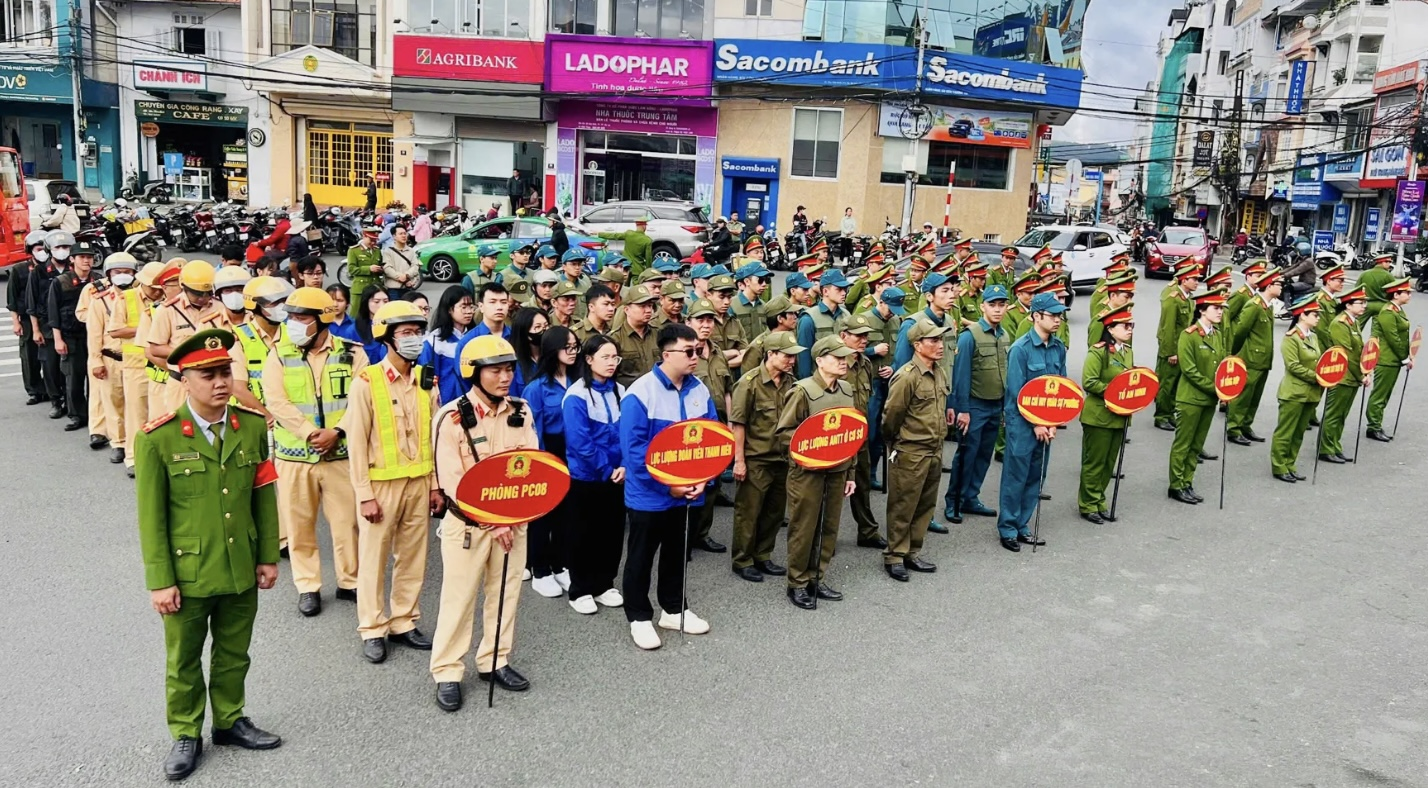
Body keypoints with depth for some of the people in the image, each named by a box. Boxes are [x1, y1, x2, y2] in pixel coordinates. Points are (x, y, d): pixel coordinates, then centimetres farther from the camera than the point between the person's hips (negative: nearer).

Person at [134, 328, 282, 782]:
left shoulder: (252, 427, -3)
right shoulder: (157, 438, -13)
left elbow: (264, 498, 3)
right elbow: (151, 516, -10)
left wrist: (268, 557, 4)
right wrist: (159, 581, -9)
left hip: (241, 571, 3)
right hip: (187, 574, -3)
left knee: (234, 655, 19)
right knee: (184, 662, 15)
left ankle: (230, 721, 40)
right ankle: (186, 736, 34)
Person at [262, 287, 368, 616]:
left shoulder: (351, 354, 1)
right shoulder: (278, 355, 1)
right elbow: (277, 402, -9)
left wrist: (337, 431, -19)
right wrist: (310, 433, -18)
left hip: (341, 453, 0)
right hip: (294, 454, 1)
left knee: (347, 520, 7)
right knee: (299, 524, 8)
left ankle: (350, 581, 24)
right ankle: (308, 586, 22)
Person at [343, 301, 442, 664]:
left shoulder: (426, 380, 5)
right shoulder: (366, 381, -10)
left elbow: (434, 436, 9)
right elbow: (357, 442, -10)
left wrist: (436, 484, 7)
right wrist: (364, 494, -12)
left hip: (419, 483, 5)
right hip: (381, 484, -4)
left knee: (413, 557, 11)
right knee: (374, 559, 6)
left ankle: (404, 623, 25)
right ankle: (373, 630, 18)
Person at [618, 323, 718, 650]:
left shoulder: (700, 390, 0)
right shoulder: (640, 392, -19)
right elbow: (634, 448, -21)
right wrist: (667, 484, -20)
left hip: (689, 491, 6)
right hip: (649, 494, -5)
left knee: (678, 553, 19)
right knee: (642, 557, 10)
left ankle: (675, 609, 36)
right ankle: (639, 617, 24)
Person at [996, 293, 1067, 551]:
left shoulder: (1059, 348, 4)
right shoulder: (1020, 349, -14)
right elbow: (1016, 392, -14)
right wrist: (1035, 424, -13)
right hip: (1021, 421, -6)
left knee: (1036, 476, 11)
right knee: (1016, 476, 0)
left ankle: (1022, 525, 23)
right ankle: (1007, 529, 11)